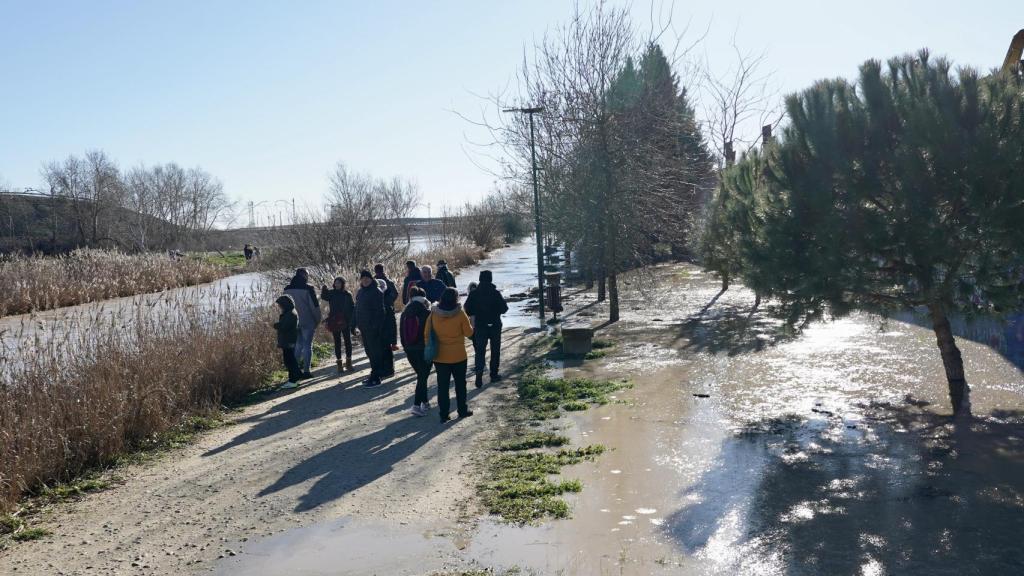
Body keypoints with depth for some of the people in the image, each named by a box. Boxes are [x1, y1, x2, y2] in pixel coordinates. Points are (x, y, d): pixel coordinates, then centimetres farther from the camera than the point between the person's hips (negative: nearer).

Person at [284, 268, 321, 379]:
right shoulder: (308, 289, -13)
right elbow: (315, 306, -12)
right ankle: (306, 370, 0)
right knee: (307, 345, 1)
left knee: (297, 345, 16)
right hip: (308, 322, -5)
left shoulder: (287, 289, 5)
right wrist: (317, 320, 0)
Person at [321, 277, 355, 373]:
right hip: (334, 322, 0)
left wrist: (353, 322, -2)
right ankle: (339, 364, 7)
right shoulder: (331, 293, 4)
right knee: (337, 343, 4)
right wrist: (323, 289, -33)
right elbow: (323, 297, -14)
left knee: (347, 341, 3)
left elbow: (352, 308, 2)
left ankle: (348, 361, 13)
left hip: (346, 322, 0)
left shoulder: (347, 294, 1)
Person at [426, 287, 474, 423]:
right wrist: (469, 322, 11)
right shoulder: (460, 313, -14)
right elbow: (468, 333, -6)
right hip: (458, 355, -1)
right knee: (460, 383, 16)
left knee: (442, 385, 7)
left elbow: (426, 334, -1)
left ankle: (444, 414, 9)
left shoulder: (433, 314, -6)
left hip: (440, 356, 1)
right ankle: (463, 410, 26)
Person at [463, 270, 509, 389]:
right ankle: (494, 374, 19)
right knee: (495, 350, 13)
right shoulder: (495, 293, -12)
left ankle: (479, 373, -15)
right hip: (495, 325, -1)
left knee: (480, 350, 3)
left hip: (480, 326, 1)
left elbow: (468, 310, -6)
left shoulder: (474, 294, -7)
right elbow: (504, 308, -8)